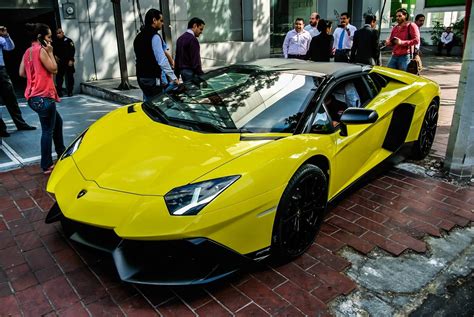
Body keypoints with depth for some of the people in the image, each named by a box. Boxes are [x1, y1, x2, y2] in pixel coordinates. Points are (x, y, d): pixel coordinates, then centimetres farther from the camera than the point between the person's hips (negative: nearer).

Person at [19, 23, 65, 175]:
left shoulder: (28, 51, 15)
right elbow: (53, 68, -11)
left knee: (58, 121, 24)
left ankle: (61, 152, 35)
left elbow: (22, 73, 13)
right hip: (43, 97, -10)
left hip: (34, 97, 10)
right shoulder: (40, 50, -11)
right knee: (48, 130, -3)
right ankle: (47, 166, 2)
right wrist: (50, 52, -4)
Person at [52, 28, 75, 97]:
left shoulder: (68, 40, -1)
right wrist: (55, 56, 1)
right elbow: (53, 51, 20)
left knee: (69, 77, -1)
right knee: (59, 77, 3)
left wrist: (71, 60, -14)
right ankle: (59, 92, 9)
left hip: (68, 62, -3)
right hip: (59, 62, 4)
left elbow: (72, 50, -7)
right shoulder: (55, 42, 11)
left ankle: (70, 92, 7)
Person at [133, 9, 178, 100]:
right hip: (152, 78, -9)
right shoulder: (154, 36, -12)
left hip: (141, 77, 9)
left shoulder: (138, 36, 16)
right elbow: (162, 60, -19)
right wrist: (173, 77, -16)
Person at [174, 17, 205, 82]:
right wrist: (202, 76, -19)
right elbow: (195, 61, -20)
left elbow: (177, 58, 19)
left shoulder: (180, 38, 16)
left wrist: (176, 74, 24)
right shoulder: (193, 39, -13)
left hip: (182, 70, 10)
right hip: (190, 71, -10)